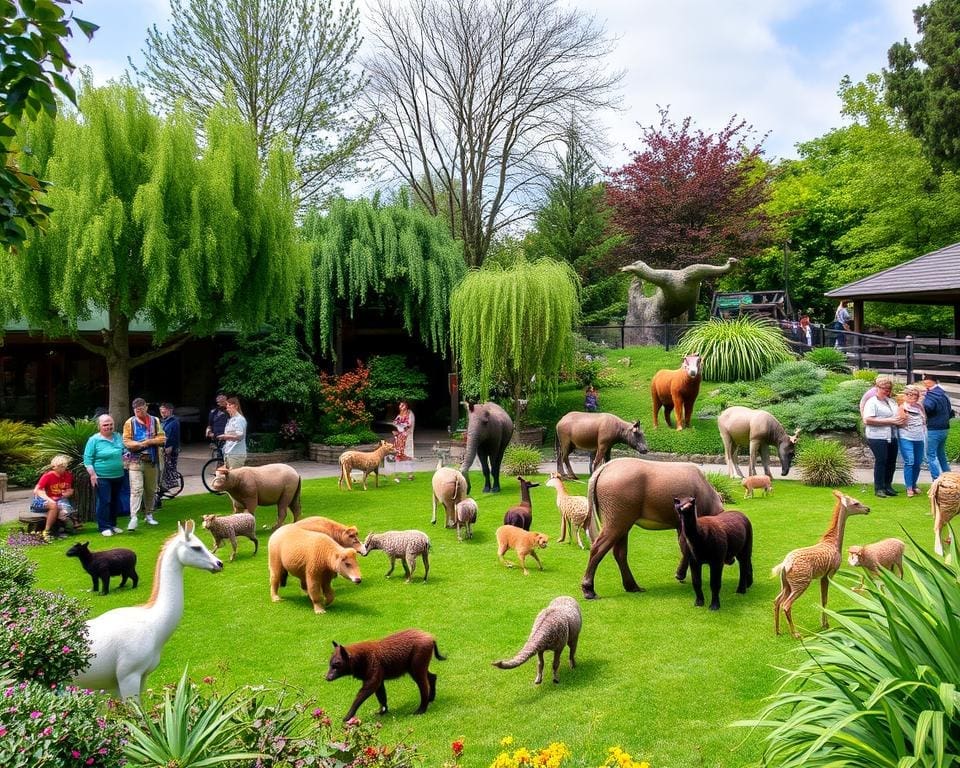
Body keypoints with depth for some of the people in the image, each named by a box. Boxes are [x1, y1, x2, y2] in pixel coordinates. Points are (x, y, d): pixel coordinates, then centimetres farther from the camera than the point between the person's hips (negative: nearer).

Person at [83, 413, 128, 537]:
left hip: (118, 476, 6)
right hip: (102, 478, -6)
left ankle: (112, 524, 24)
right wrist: (92, 474, -14)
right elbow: (87, 458, -8)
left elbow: (124, 453, 22)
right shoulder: (94, 440, -7)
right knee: (104, 502, -5)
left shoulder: (118, 437, 8)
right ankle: (104, 527, 3)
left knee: (115, 502, 13)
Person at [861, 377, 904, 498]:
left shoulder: (892, 401, 15)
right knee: (881, 461, -5)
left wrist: (900, 419, 0)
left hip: (891, 437, 7)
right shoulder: (872, 402, -7)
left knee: (891, 462, 9)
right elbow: (867, 420, -18)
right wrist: (888, 421, -17)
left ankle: (888, 486, 22)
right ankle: (879, 488, 3)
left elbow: (899, 414, 26)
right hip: (877, 437, -7)